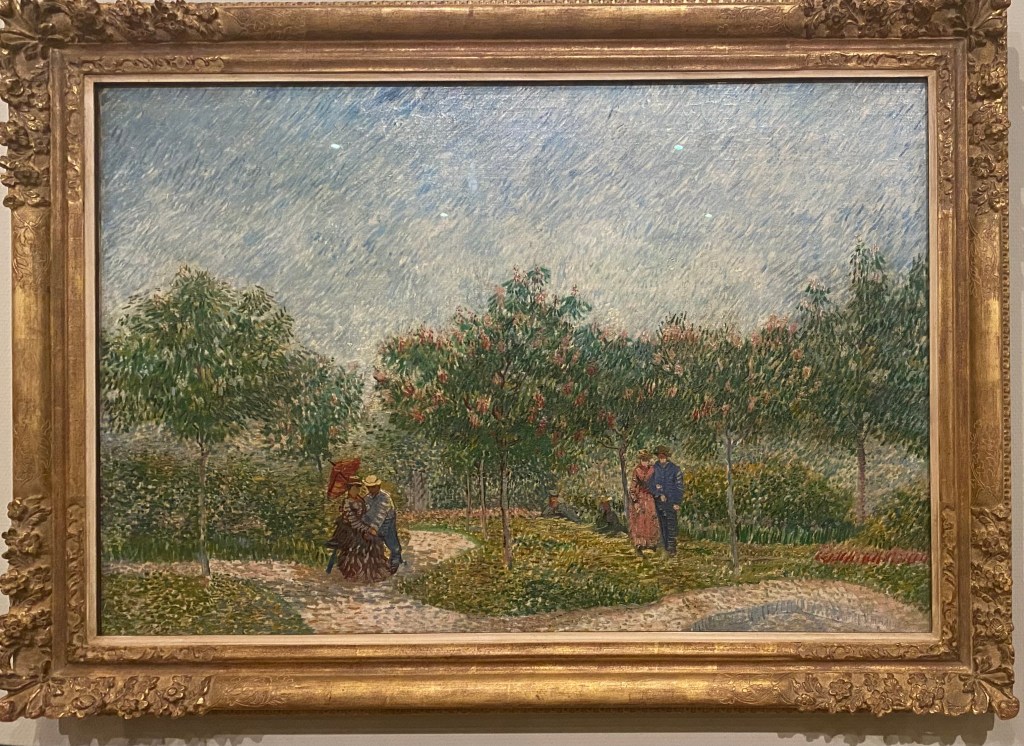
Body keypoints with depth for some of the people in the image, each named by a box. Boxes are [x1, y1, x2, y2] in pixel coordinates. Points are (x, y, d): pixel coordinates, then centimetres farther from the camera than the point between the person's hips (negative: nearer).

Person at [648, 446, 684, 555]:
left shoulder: (675, 469, -3)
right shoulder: (655, 469, 4)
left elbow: (679, 487, -2)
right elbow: (649, 484, 1)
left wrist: (677, 503, -8)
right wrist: (659, 494, -12)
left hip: (671, 502, -3)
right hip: (659, 501, 3)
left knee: (671, 524, -7)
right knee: (662, 524, 6)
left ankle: (671, 547, -4)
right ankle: (665, 546, 13)